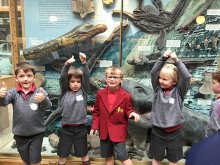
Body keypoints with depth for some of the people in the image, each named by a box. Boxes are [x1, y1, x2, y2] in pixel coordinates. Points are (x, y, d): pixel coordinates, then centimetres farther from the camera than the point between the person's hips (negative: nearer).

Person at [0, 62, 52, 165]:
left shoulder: (40, 92, -13)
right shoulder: (14, 92, -7)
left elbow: (48, 106, -25)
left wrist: (43, 100, -48)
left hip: (37, 134, -2)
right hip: (20, 134, 2)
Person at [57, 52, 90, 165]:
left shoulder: (83, 92, 0)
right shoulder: (65, 92, 0)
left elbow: (86, 77, -12)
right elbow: (62, 78, -13)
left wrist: (84, 63, -26)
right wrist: (66, 65, -30)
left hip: (80, 128, 0)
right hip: (66, 128, 0)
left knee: (83, 154, 16)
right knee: (62, 155, 13)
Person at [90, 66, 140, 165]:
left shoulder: (125, 96, -12)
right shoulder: (100, 94, -3)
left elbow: (128, 110, 0)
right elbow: (96, 111, 5)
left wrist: (132, 114, -24)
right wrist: (95, 126, 0)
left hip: (118, 131, -3)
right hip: (104, 131, 4)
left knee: (122, 156, -2)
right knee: (108, 156, 19)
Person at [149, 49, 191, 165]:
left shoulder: (178, 91, -7)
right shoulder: (157, 89, -4)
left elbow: (186, 77, -20)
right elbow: (153, 72, -13)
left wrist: (177, 61, -23)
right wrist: (163, 58, -22)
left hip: (174, 132, -1)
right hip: (158, 130, 1)